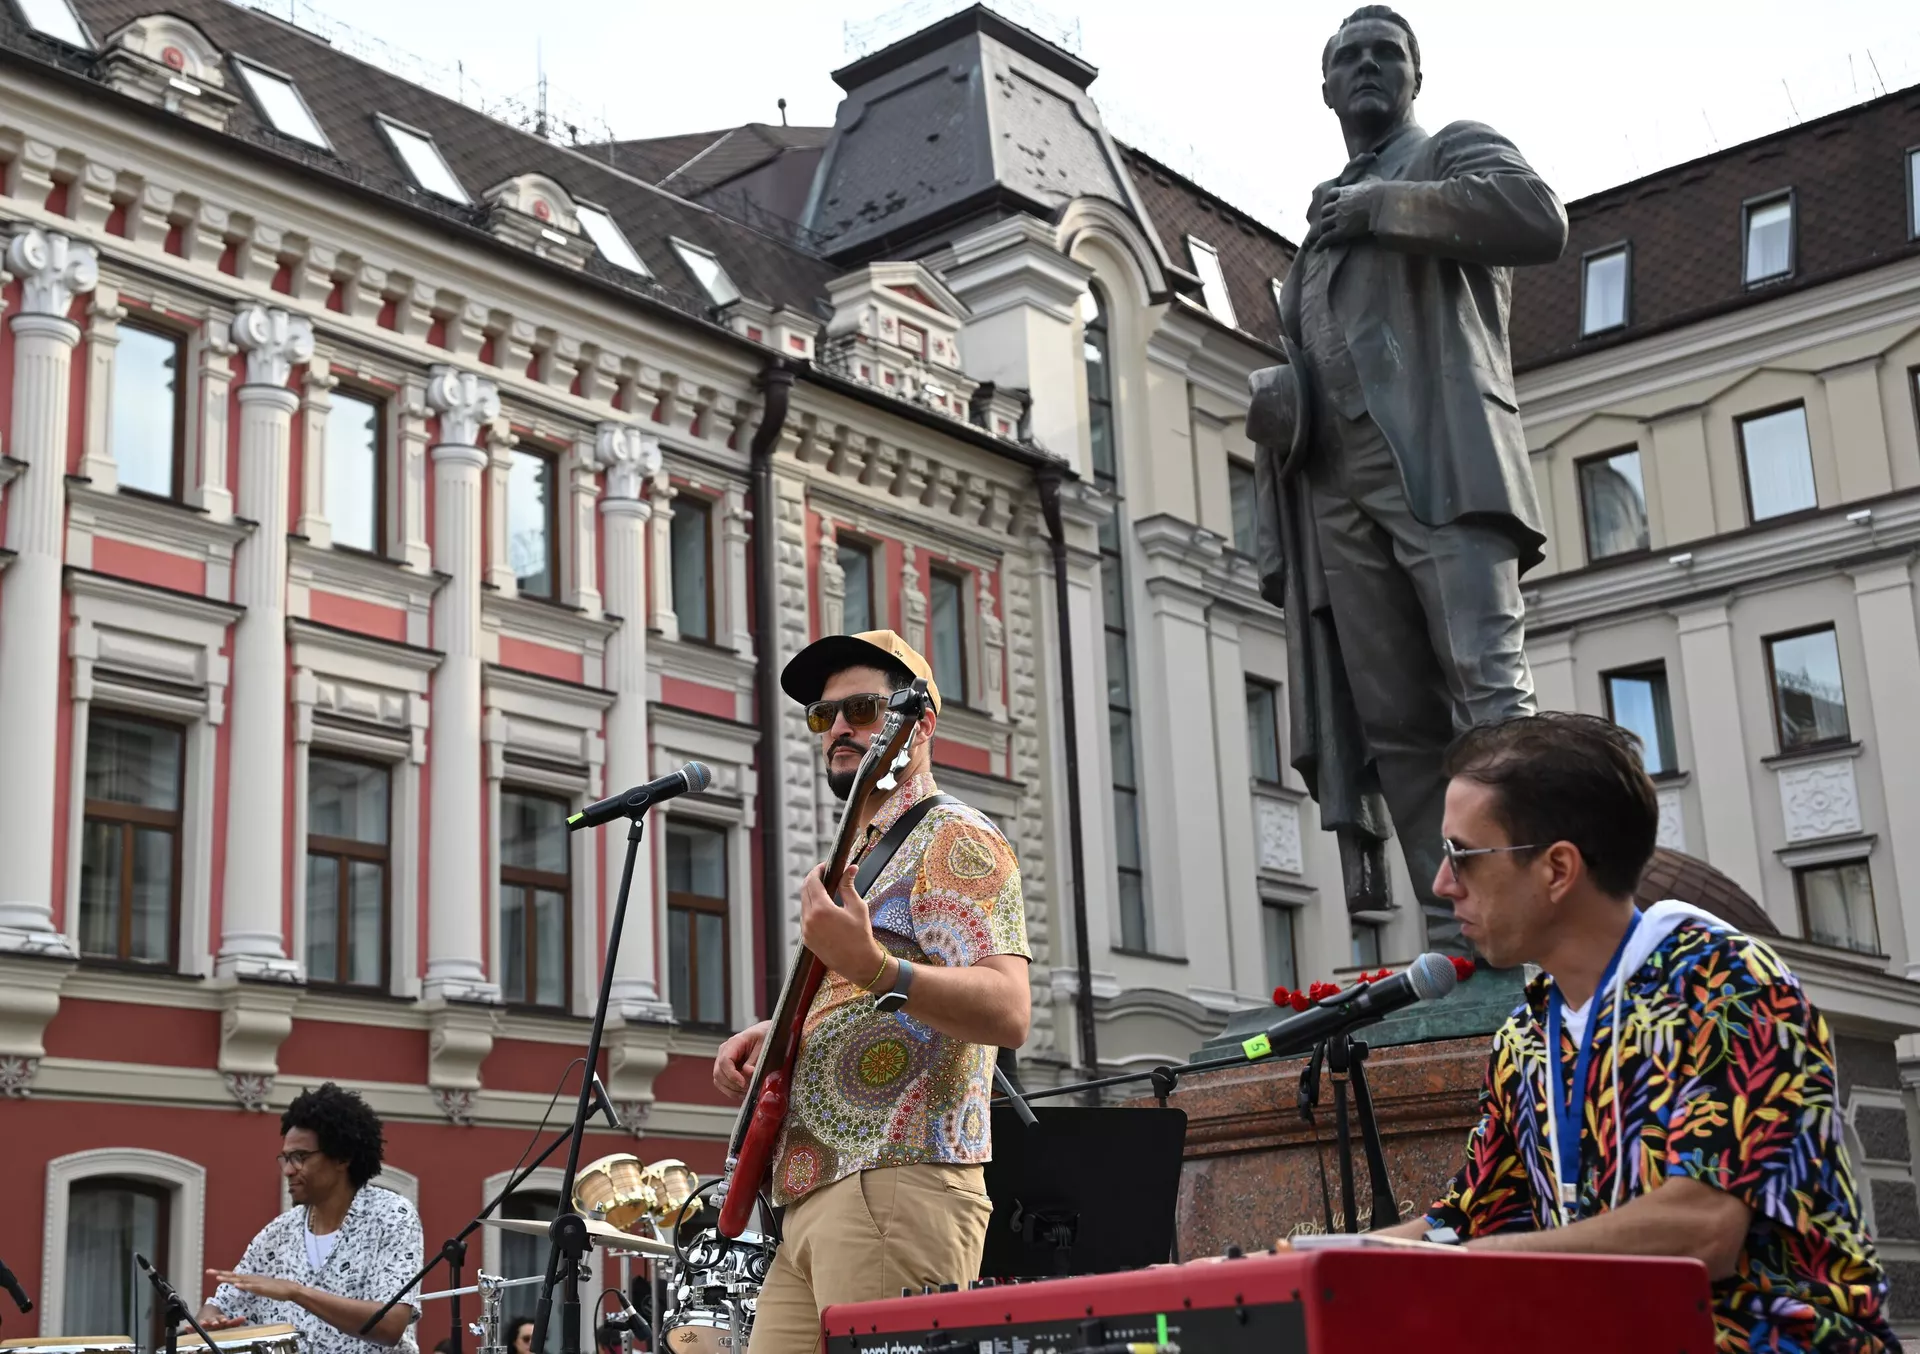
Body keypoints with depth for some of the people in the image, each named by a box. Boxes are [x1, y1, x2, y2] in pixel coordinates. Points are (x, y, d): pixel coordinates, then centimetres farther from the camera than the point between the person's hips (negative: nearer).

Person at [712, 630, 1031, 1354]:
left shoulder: (953, 839, -4)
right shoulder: (858, 857, 25)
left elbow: (1007, 1013, -18)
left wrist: (870, 966, -33)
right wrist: (772, 1038, 13)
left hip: (899, 1190, -9)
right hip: (810, 1203, 9)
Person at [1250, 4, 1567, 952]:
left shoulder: (1455, 150, 15)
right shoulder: (1325, 214, 33)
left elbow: (1540, 221, -7)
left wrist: (1382, 207, -3)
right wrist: (1274, 402, 14)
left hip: (1441, 456, -6)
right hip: (1340, 487, 6)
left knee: (1488, 682, -20)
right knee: (1394, 720, -4)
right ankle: (1457, 938, -7)